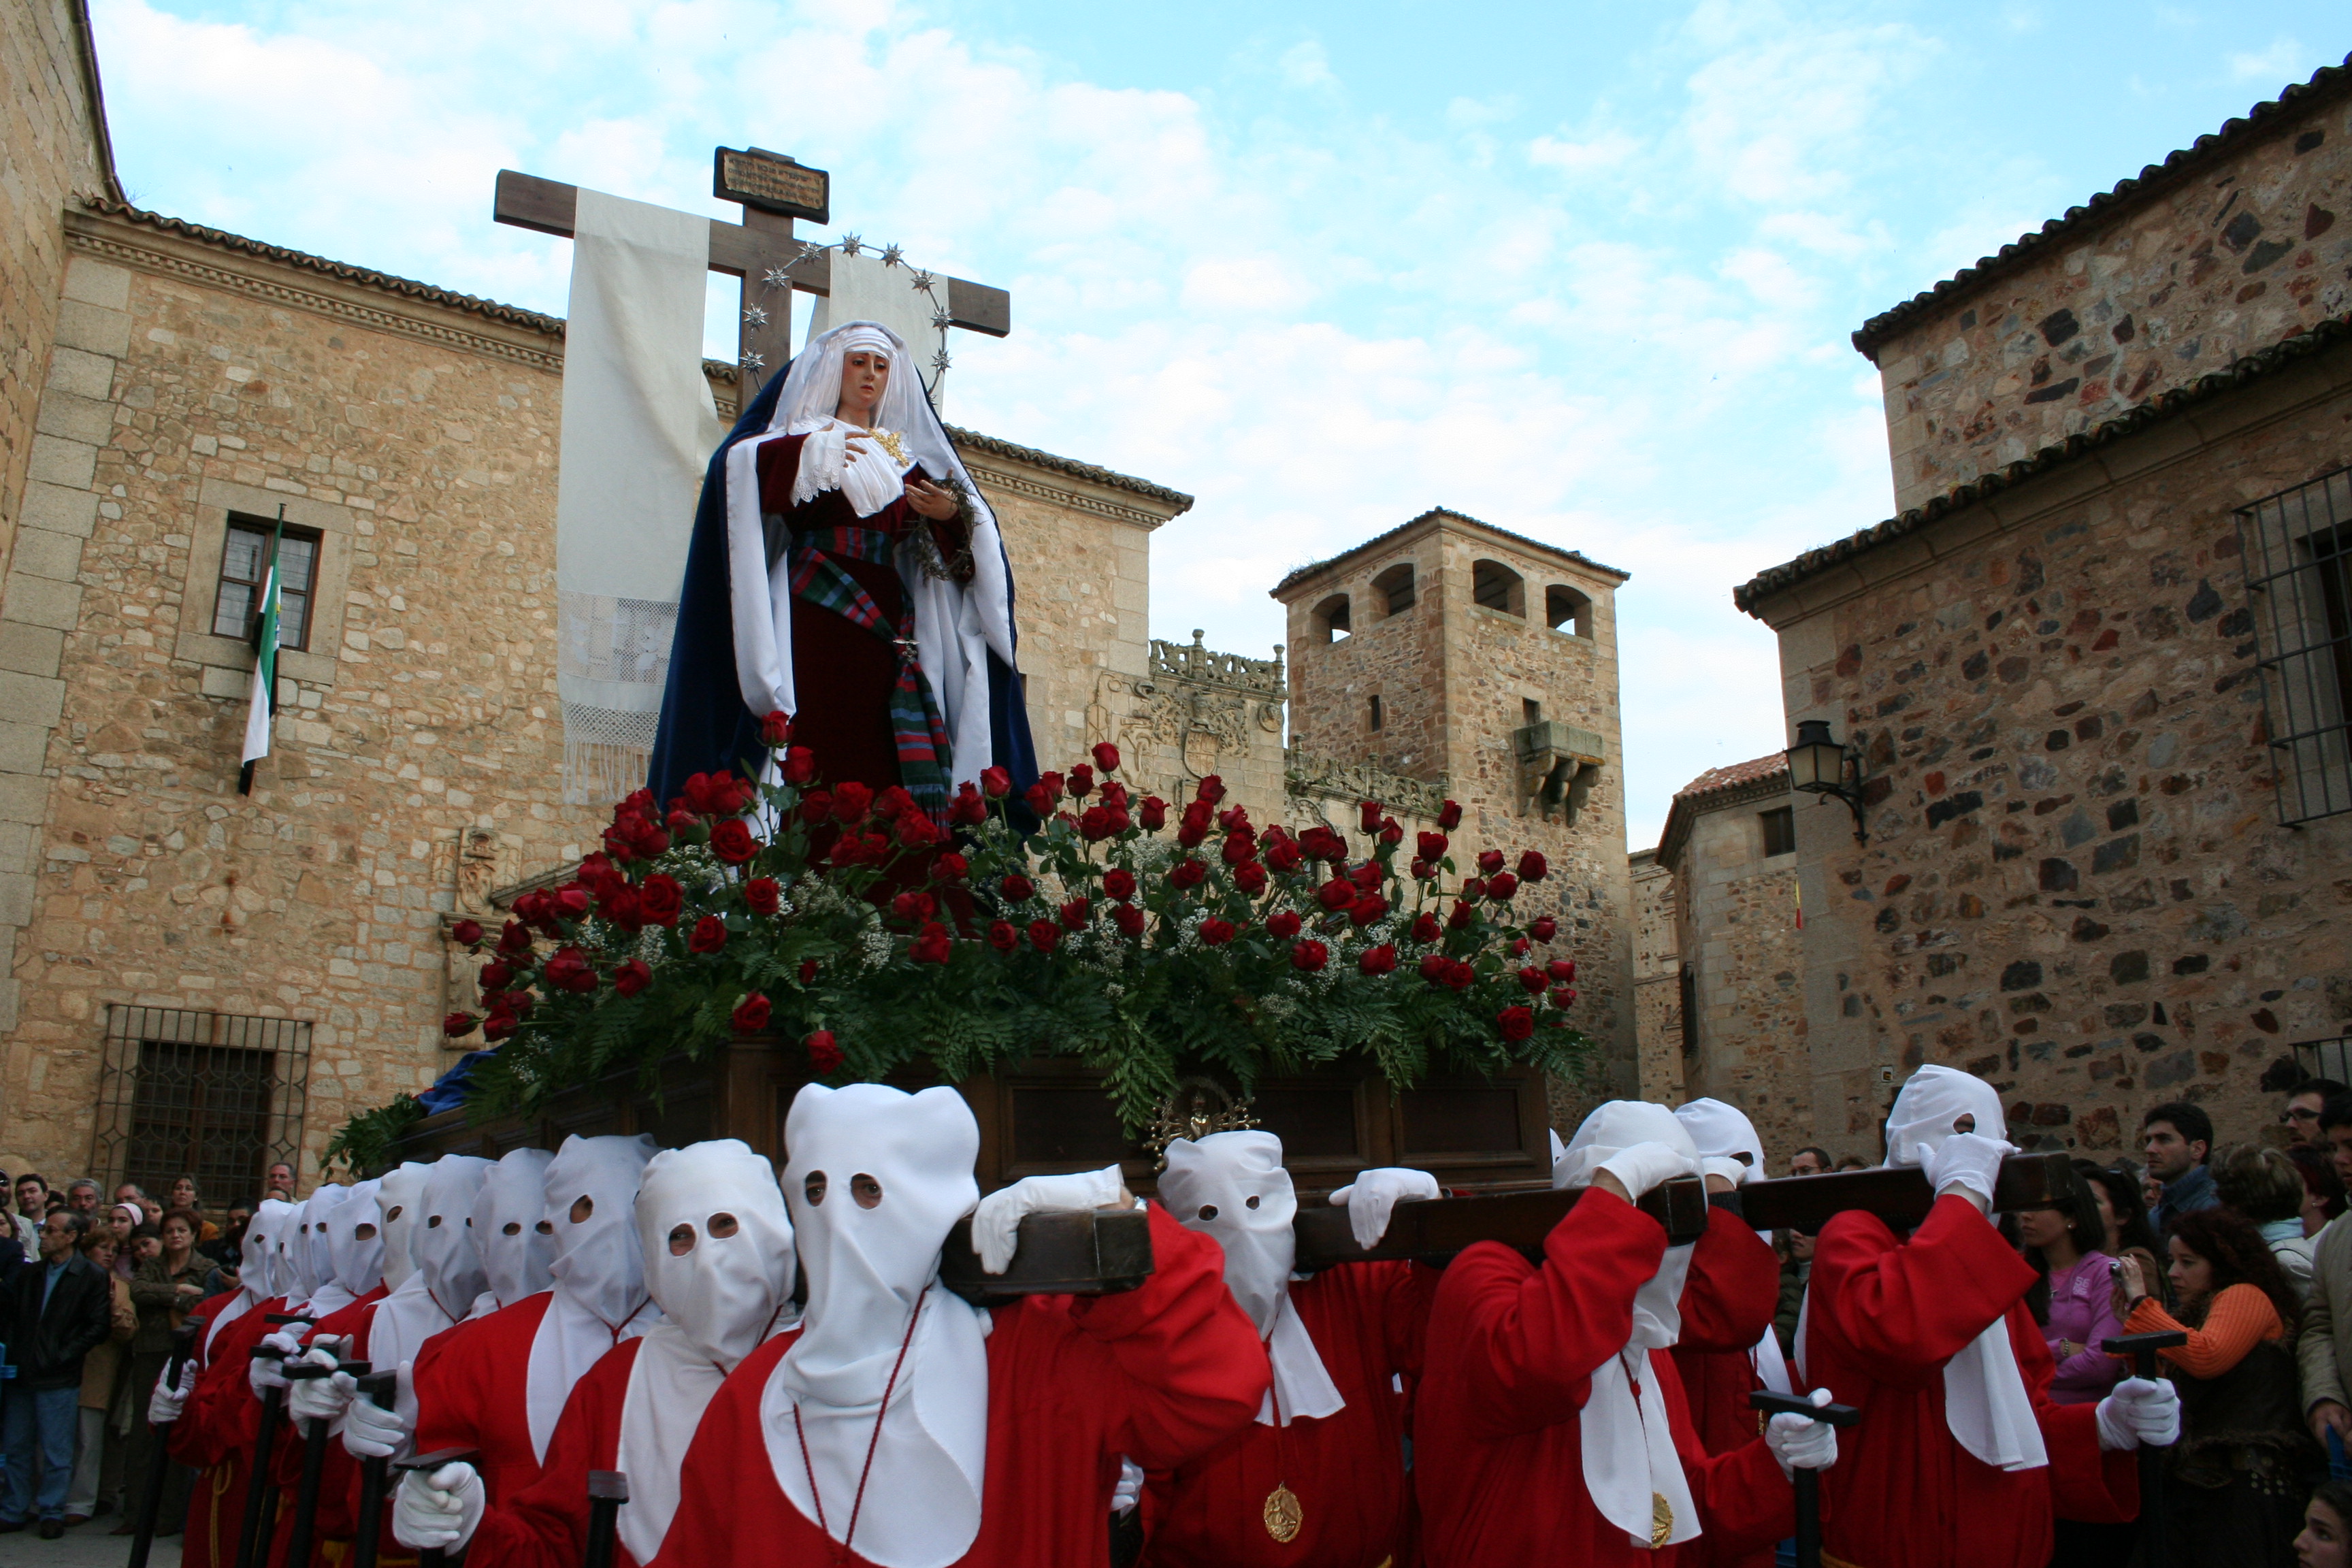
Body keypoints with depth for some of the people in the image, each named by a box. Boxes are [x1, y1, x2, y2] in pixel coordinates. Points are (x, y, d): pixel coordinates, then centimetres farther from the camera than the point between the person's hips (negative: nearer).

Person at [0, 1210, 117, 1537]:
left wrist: (61, 1357, -12)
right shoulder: (28, 1274, 11)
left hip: (59, 1379, -5)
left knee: (56, 1452, 2)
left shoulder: (93, 1277, -5)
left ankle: (52, 1513, 14)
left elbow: (99, 1327, -8)